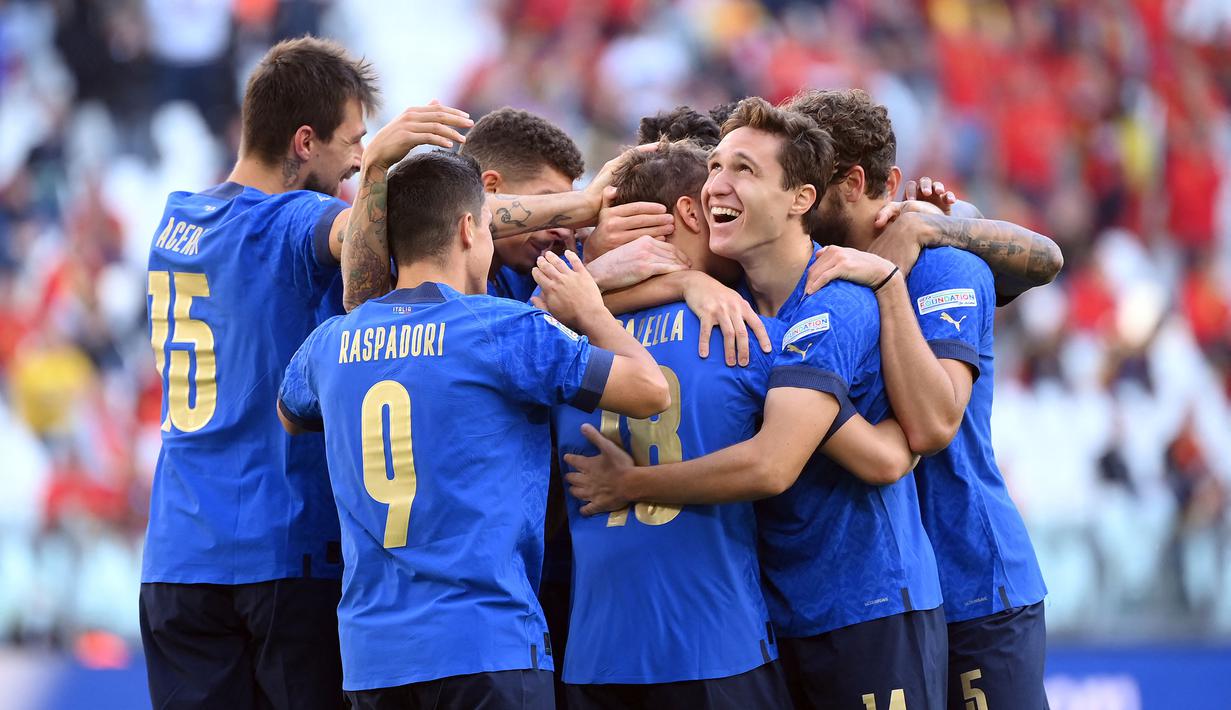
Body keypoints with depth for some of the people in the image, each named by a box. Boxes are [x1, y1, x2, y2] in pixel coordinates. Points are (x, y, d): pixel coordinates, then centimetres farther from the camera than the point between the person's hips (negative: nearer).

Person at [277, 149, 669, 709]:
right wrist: (591, 317, 14)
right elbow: (651, 391, -5)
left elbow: (289, 417, 34)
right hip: (487, 644, -6)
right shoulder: (505, 331, -7)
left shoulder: (331, 343, 10)